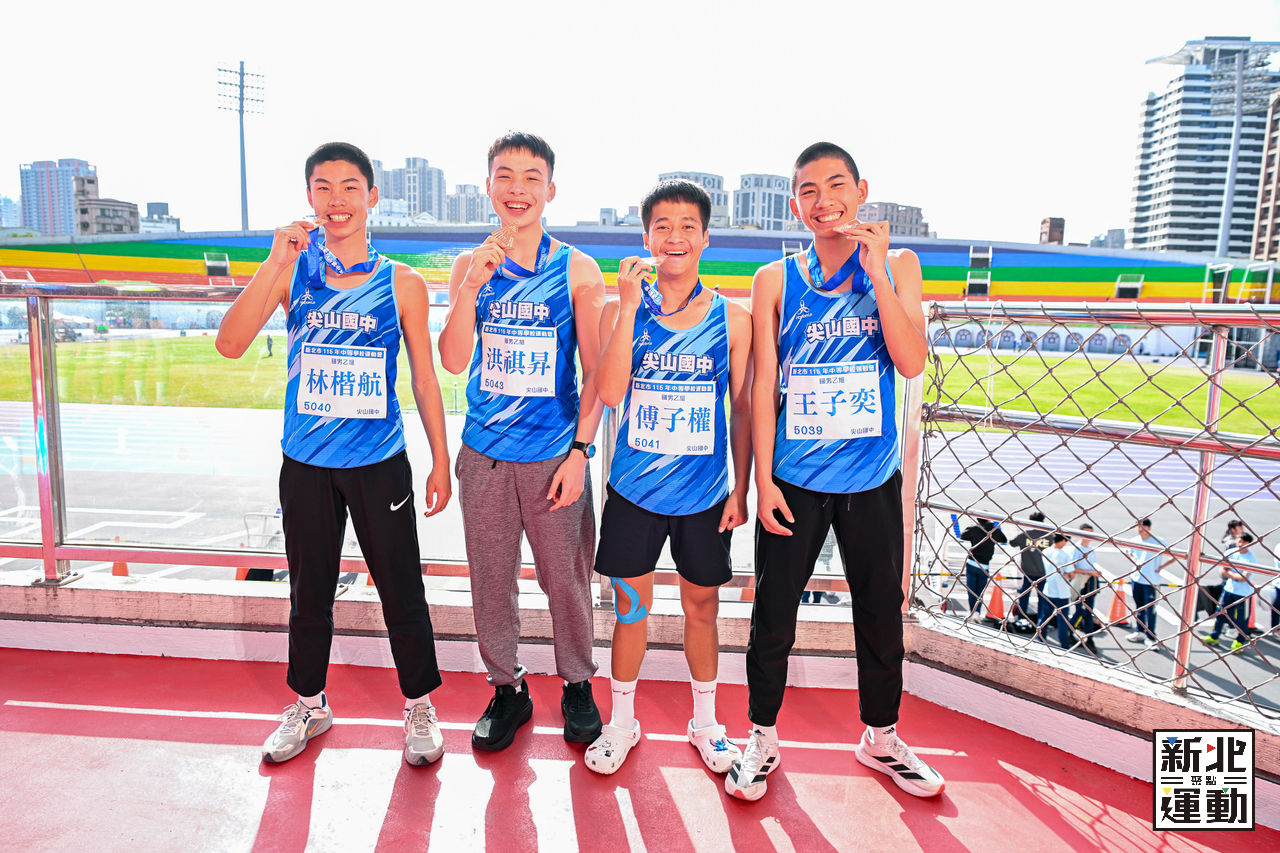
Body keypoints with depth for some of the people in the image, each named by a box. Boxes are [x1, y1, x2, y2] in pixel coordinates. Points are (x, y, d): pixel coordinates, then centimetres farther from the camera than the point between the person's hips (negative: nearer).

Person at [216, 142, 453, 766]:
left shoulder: (402, 284, -3)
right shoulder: (291, 269, 0)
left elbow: (424, 379, 2)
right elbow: (230, 345, -12)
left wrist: (440, 461, 2)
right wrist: (275, 262, -21)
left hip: (380, 463, -1)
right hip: (306, 464, 2)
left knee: (402, 592, 6)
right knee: (309, 595, 16)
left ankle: (419, 706, 27)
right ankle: (308, 705, 37)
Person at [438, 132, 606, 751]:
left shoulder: (577, 270, -2)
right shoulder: (470, 266, 4)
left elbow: (595, 372, -1)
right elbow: (454, 362, -5)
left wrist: (580, 451, -8)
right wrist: (473, 285, -18)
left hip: (556, 455, -2)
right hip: (485, 453, 2)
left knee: (566, 578, 8)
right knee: (491, 578, 12)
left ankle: (577, 684, 31)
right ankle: (507, 688, 32)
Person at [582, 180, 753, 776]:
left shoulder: (732, 318, -2)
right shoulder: (622, 311, -3)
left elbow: (742, 409, 3)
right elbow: (610, 393, -17)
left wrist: (741, 490, 2)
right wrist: (630, 305, -21)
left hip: (706, 493, 1)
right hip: (635, 489, 0)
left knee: (701, 607, 14)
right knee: (631, 604, 11)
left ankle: (705, 722, 35)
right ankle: (622, 721, 32)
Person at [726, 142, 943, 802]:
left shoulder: (897, 265, 2)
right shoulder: (776, 281, -1)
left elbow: (912, 362, -10)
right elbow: (763, 387, -2)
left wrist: (875, 268, -16)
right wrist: (762, 480, -6)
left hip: (873, 478, 2)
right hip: (794, 479, -1)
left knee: (881, 614, 15)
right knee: (772, 617, 7)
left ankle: (880, 738, 38)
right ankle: (762, 739, 29)